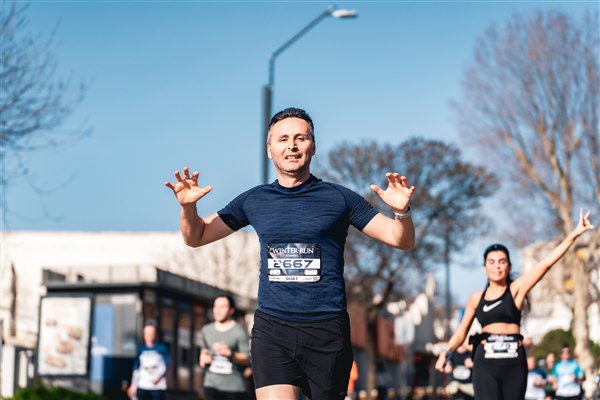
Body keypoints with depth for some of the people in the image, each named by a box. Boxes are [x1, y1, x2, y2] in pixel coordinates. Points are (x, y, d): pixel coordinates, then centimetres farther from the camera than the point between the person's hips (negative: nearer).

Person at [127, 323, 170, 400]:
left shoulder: (162, 349, 0)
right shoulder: (141, 350, 8)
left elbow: (166, 366, 1)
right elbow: (136, 369, 13)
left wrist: (159, 377, -17)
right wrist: (133, 385, 10)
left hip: (158, 387, -2)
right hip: (142, 387, 2)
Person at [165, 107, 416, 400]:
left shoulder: (337, 198, 2)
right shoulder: (254, 200, 9)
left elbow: (401, 240, 3)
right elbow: (196, 237, 17)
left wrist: (402, 211, -18)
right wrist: (188, 207, -4)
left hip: (326, 331, -1)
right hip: (271, 329, 1)